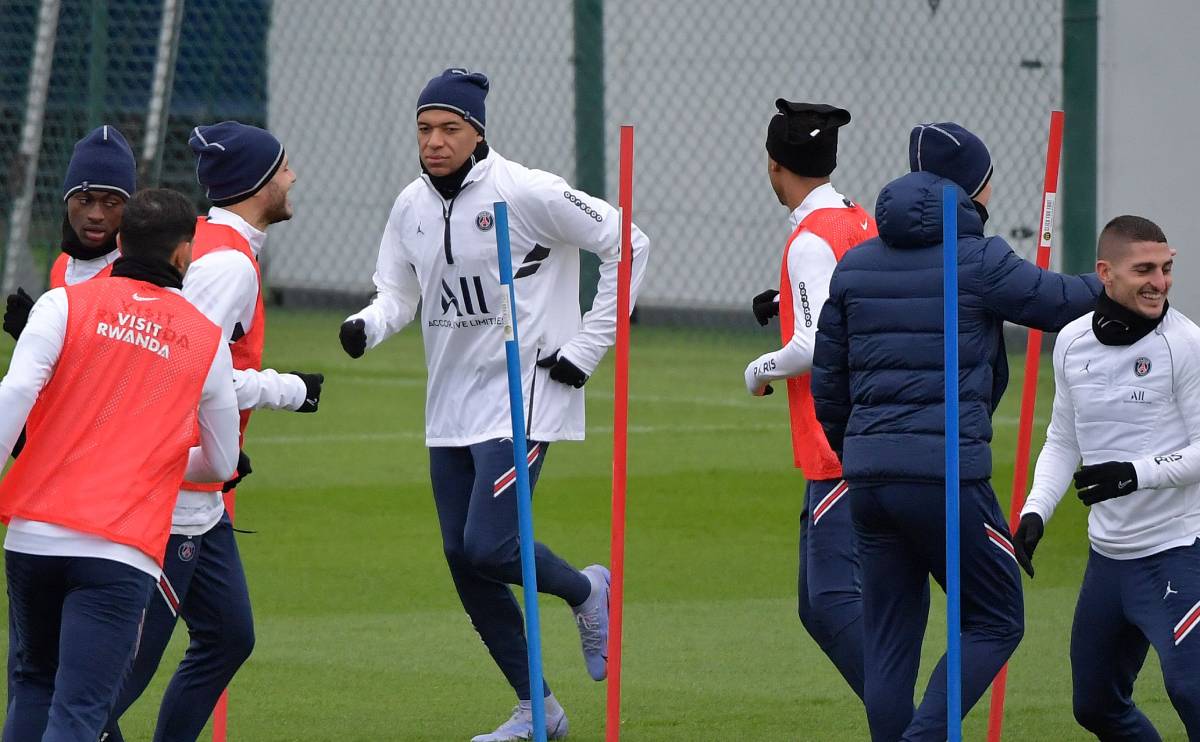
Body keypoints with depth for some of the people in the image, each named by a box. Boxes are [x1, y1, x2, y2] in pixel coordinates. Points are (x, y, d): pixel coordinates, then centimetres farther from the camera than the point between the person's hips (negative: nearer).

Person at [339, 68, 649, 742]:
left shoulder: (528, 193, -14)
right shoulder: (411, 207, 5)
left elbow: (626, 244, -9)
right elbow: (398, 297, 13)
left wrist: (587, 347, -9)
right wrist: (365, 327, -12)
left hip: (523, 398, -7)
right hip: (450, 407, 7)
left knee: (490, 548, -18)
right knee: (463, 560, 6)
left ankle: (585, 592, 15)